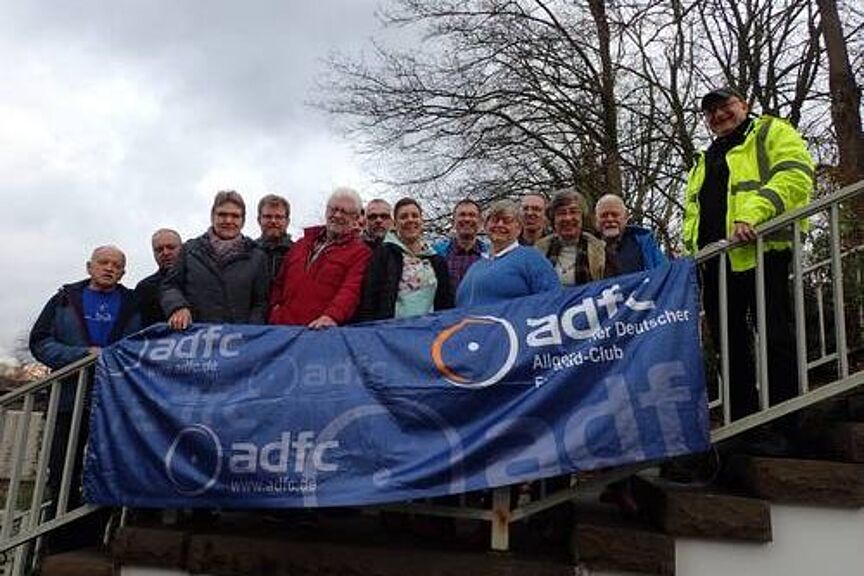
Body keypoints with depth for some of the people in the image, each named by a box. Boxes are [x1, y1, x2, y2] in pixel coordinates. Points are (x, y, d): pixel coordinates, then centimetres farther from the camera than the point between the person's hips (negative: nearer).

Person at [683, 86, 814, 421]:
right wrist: (692, 251, 10)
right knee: (729, 342, 9)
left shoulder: (771, 132, 9)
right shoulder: (702, 164, 28)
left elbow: (795, 175, -9)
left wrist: (754, 212, -24)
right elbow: (691, 214, 29)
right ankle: (742, 422, 17)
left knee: (775, 337, -7)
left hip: (760, 250, -7)